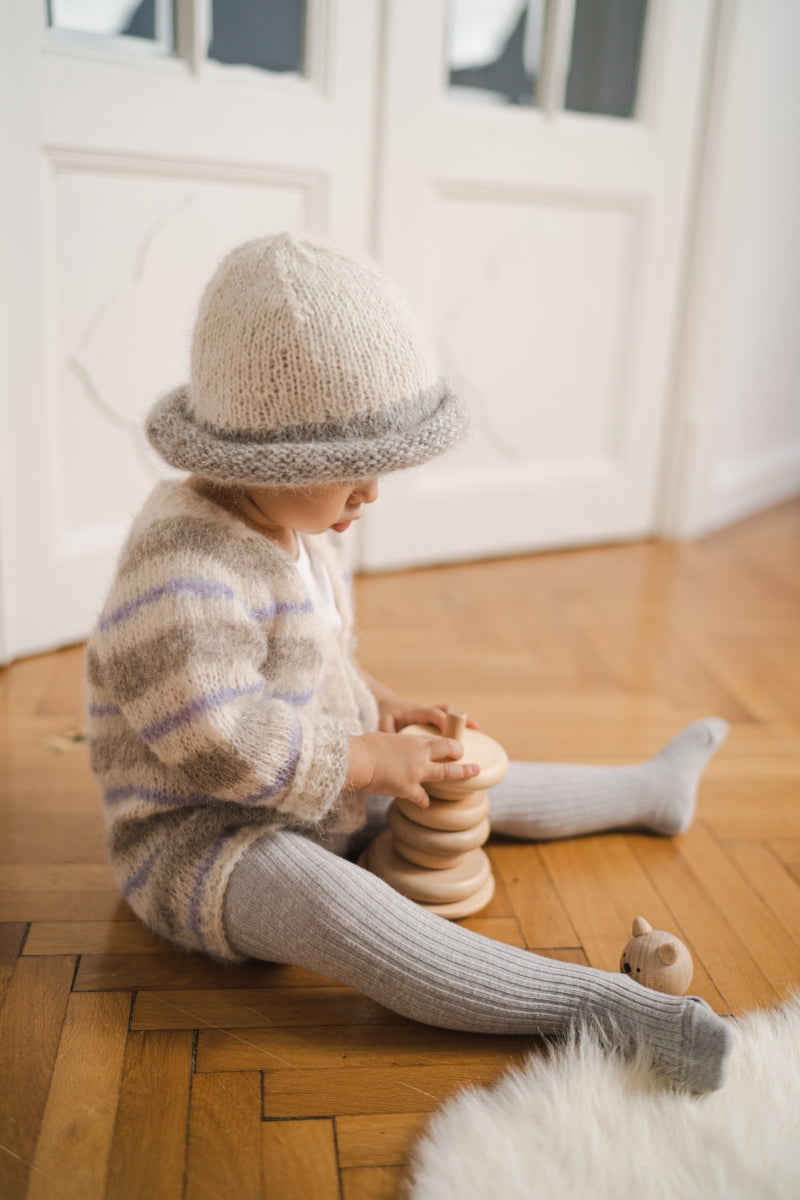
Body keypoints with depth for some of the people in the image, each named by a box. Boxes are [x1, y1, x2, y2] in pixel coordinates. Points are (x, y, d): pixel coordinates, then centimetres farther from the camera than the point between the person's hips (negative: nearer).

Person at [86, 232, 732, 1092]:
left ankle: (652, 791, 38)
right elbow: (224, 747, -33)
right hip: (196, 838, -9)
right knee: (325, 904, -38)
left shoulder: (298, 526, 2)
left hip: (318, 797, 9)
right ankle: (600, 1005, -43)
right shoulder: (182, 567, -29)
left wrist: (380, 706, 1)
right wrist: (369, 758, -23)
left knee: (468, 784, 16)